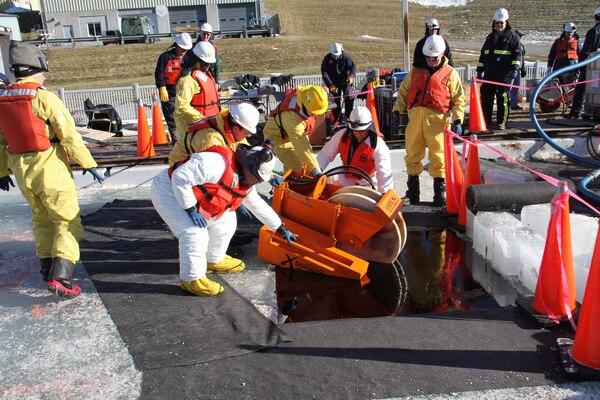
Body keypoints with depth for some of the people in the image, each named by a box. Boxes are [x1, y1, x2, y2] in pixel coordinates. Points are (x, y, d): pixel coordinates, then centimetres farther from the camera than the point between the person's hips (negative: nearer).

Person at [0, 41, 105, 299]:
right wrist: (88, 163, -10)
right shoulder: (44, 98, -15)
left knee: (42, 220, 23)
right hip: (50, 169, -7)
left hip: (21, 171, 7)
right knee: (68, 222, 0)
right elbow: (69, 136, -17)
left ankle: (47, 269, 34)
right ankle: (60, 277, -10)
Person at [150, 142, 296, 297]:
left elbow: (259, 206, 13)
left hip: (188, 194, 10)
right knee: (195, 234, -23)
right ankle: (191, 279, -4)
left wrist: (282, 230, 17)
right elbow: (180, 177, -33)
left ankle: (214, 261, 28)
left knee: (225, 222, 12)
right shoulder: (218, 163, -33)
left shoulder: (244, 183, 0)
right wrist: (192, 210, -27)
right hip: (169, 190, -9)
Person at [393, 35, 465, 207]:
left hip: (437, 119, -3)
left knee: (438, 156, -4)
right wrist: (397, 109, 7)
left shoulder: (450, 74, 8)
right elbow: (403, 90, 21)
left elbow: (459, 99, 5)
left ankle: (440, 193, 7)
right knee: (412, 154, 4)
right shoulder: (416, 71, 18)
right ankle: (413, 192, 15)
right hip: (415, 117, 3)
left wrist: (457, 120, -6)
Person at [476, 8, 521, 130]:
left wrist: (515, 69, -13)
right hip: (489, 74, 5)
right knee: (486, 98, 4)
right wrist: (480, 70, 20)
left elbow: (517, 54, -3)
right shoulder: (490, 37, 20)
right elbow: (483, 54, 24)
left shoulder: (512, 36, 4)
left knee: (502, 98, -5)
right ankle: (485, 121, 13)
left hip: (504, 74, -5)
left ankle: (501, 122, 3)